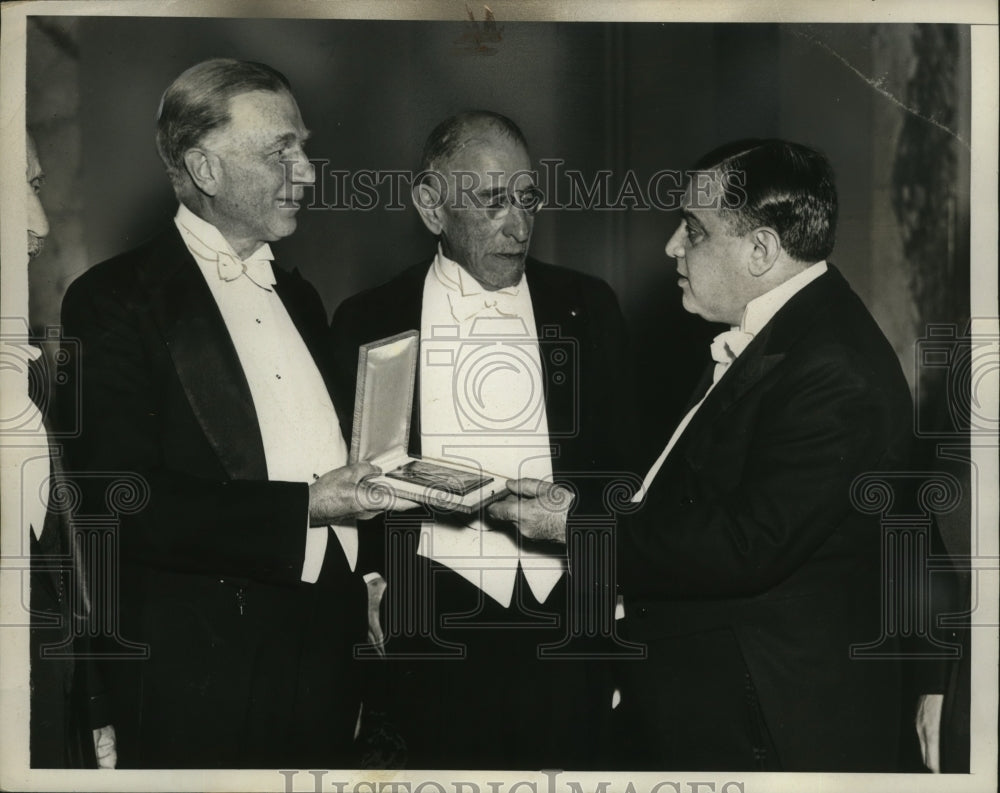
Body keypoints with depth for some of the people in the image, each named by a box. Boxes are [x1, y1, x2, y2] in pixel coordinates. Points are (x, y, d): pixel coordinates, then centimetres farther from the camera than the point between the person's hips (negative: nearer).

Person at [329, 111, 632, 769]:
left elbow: (619, 458, 13)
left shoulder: (588, 307, 10)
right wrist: (368, 579, -6)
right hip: (436, 633, -2)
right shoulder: (367, 322, 4)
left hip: (570, 623, 2)